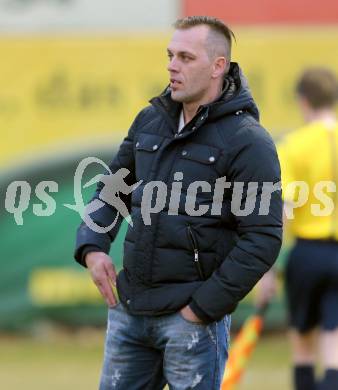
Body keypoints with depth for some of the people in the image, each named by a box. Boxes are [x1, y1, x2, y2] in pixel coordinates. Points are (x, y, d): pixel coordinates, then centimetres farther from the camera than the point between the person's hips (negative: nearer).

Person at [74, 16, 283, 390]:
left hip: (191, 316, -6)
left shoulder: (247, 141, -10)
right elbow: (113, 187, 21)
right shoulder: (150, 120, 10)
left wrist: (204, 307, -15)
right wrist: (93, 247, 3)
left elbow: (263, 239, -14)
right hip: (129, 308, 6)